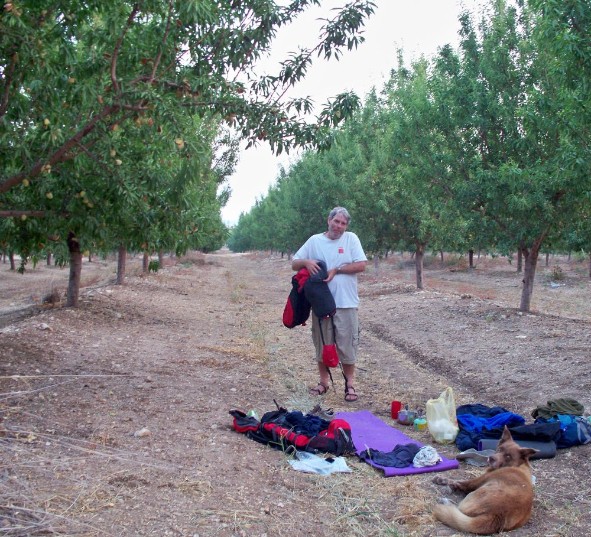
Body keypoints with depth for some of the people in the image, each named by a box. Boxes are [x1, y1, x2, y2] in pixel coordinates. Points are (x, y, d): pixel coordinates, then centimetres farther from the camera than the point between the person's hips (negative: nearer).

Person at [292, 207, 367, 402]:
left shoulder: (351, 239, 1)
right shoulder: (314, 240, 5)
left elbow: (361, 265, -7)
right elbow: (294, 264, 7)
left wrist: (336, 270, -14)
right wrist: (306, 262, -15)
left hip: (345, 304, -2)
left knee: (347, 346, 4)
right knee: (322, 345, 12)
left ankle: (350, 384, 17)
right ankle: (324, 382, 26)